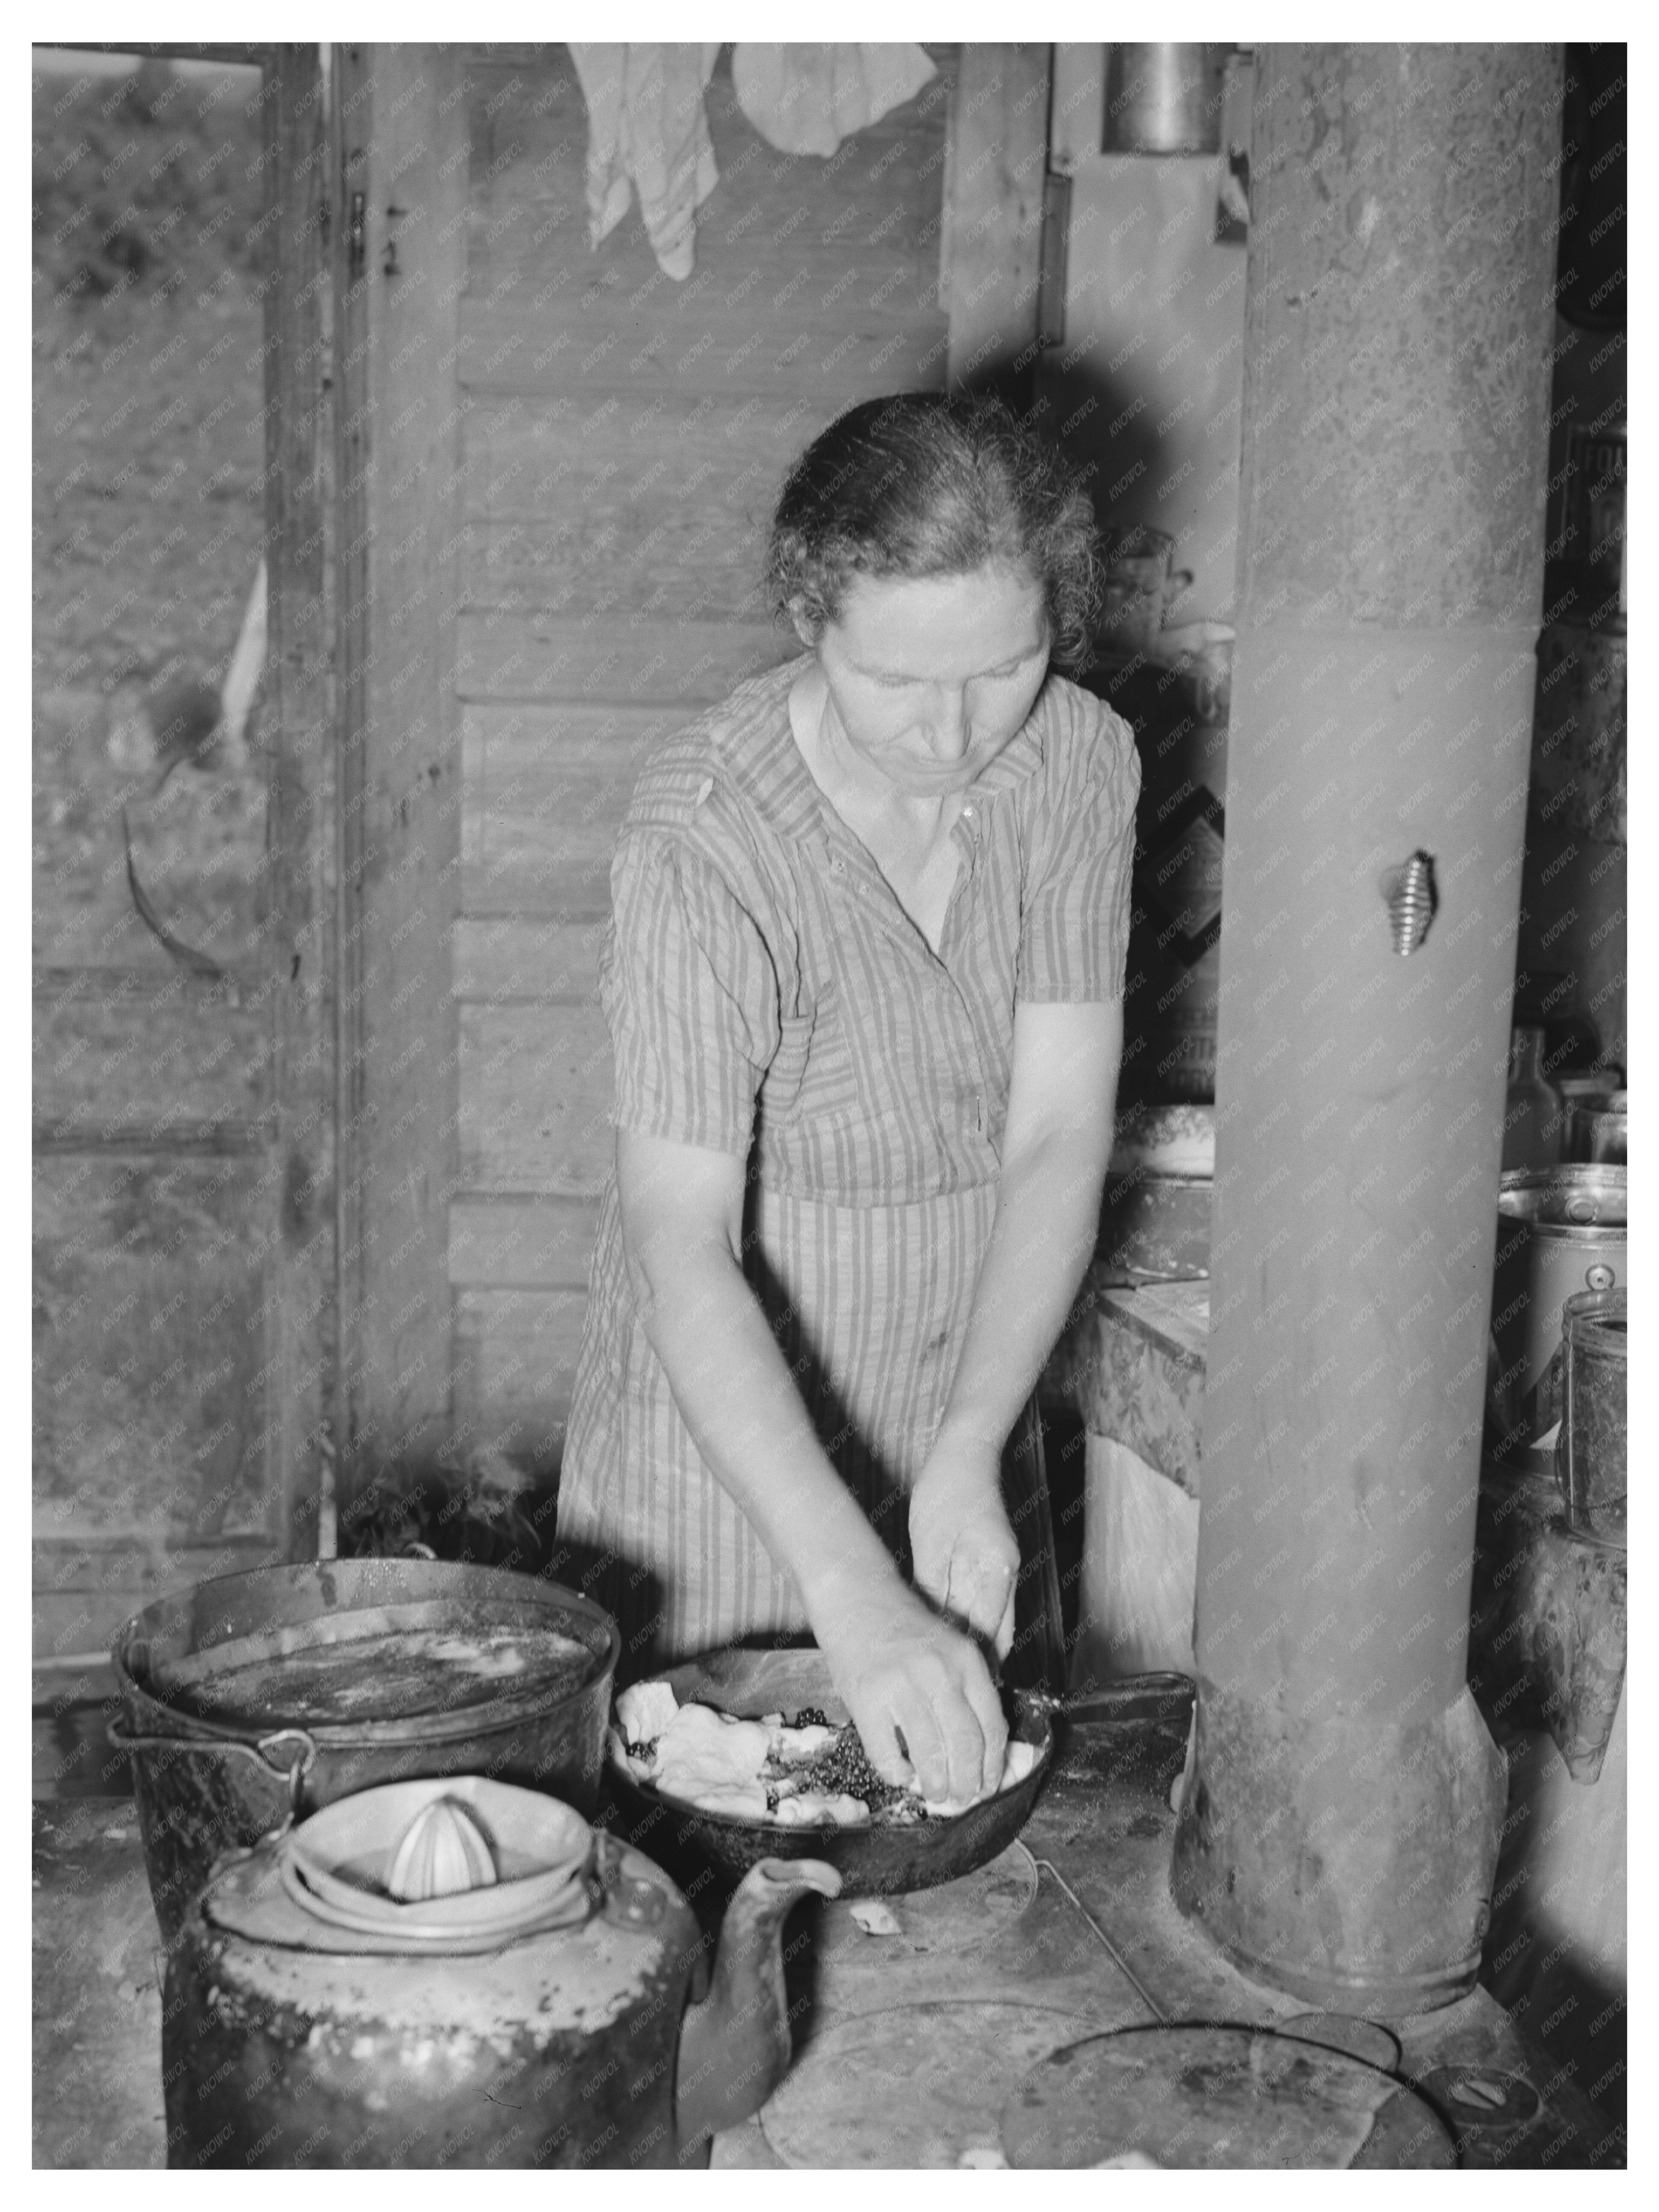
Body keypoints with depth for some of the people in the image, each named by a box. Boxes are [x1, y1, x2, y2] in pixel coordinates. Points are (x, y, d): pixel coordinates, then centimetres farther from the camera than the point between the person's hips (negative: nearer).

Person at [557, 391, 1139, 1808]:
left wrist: (967, 1464, -26)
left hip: (959, 1421, 5)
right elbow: (681, 1241, -32)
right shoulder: (706, 841, -26)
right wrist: (853, 1595, -41)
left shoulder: (1079, 763, -11)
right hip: (729, 1432, -4)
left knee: (963, 1807, 19)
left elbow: (1060, 1138, -14)